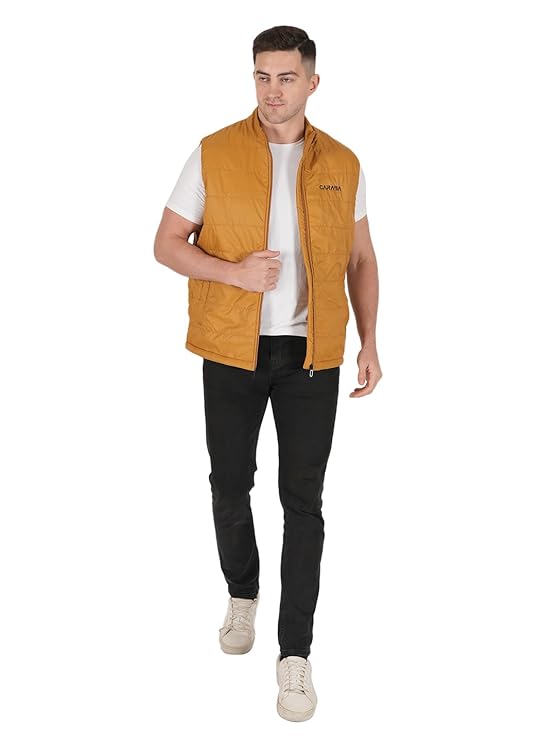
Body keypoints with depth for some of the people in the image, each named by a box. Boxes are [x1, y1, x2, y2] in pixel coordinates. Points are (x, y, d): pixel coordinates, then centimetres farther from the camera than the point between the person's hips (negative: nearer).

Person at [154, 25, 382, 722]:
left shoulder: (342, 164, 4)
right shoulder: (214, 154, -2)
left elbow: (361, 258, 11)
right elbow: (167, 243, -1)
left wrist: (370, 340, 1)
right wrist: (233, 272, -17)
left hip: (311, 354, 1)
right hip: (232, 350, 0)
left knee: (303, 500, 1)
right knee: (230, 485, 13)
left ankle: (295, 653, 12)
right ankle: (242, 596, 40)